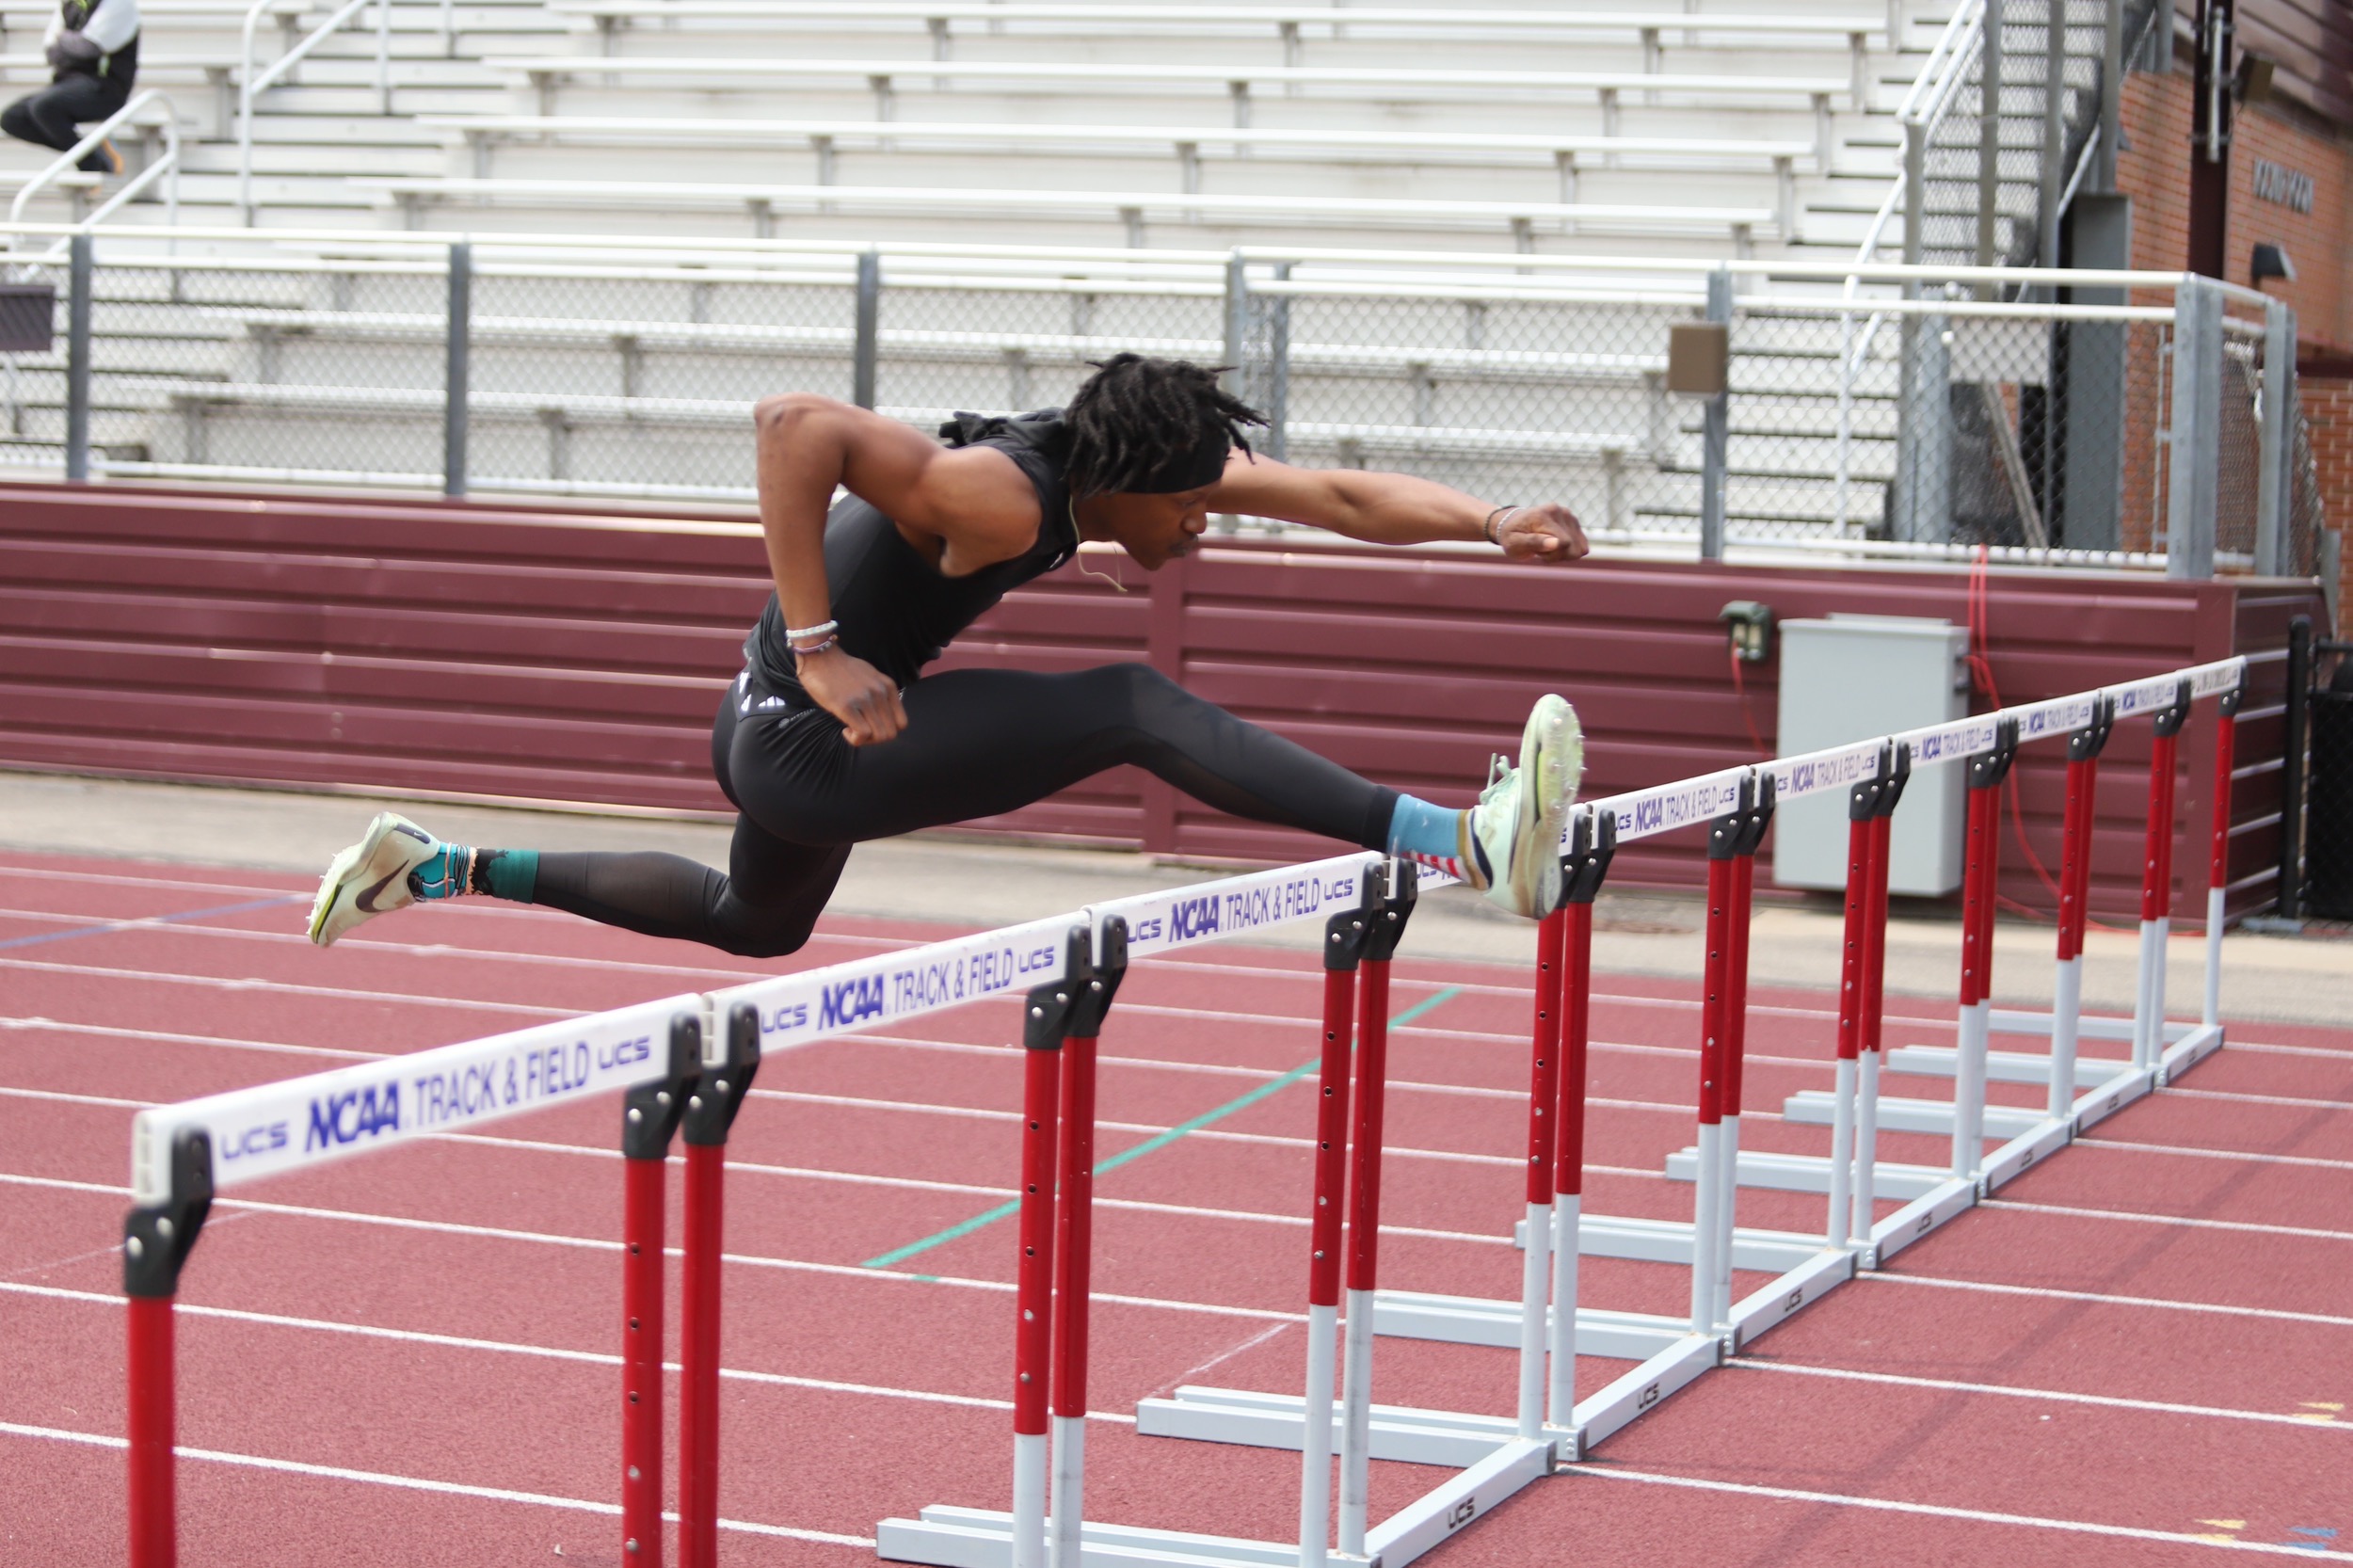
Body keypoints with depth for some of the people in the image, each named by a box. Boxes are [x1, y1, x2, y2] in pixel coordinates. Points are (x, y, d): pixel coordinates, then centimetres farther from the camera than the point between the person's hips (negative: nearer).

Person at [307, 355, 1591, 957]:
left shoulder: (1115, 459, -3)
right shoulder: (1001, 497, -29)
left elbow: (1339, 495, -2)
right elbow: (796, 425, -39)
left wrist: (1494, 524, -13)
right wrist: (817, 651, -37)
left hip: (787, 737, 10)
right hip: (805, 741, -10)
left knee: (751, 923, 36)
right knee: (1136, 711, -23)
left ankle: (445, 868, 41)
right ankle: (1465, 843, -35)